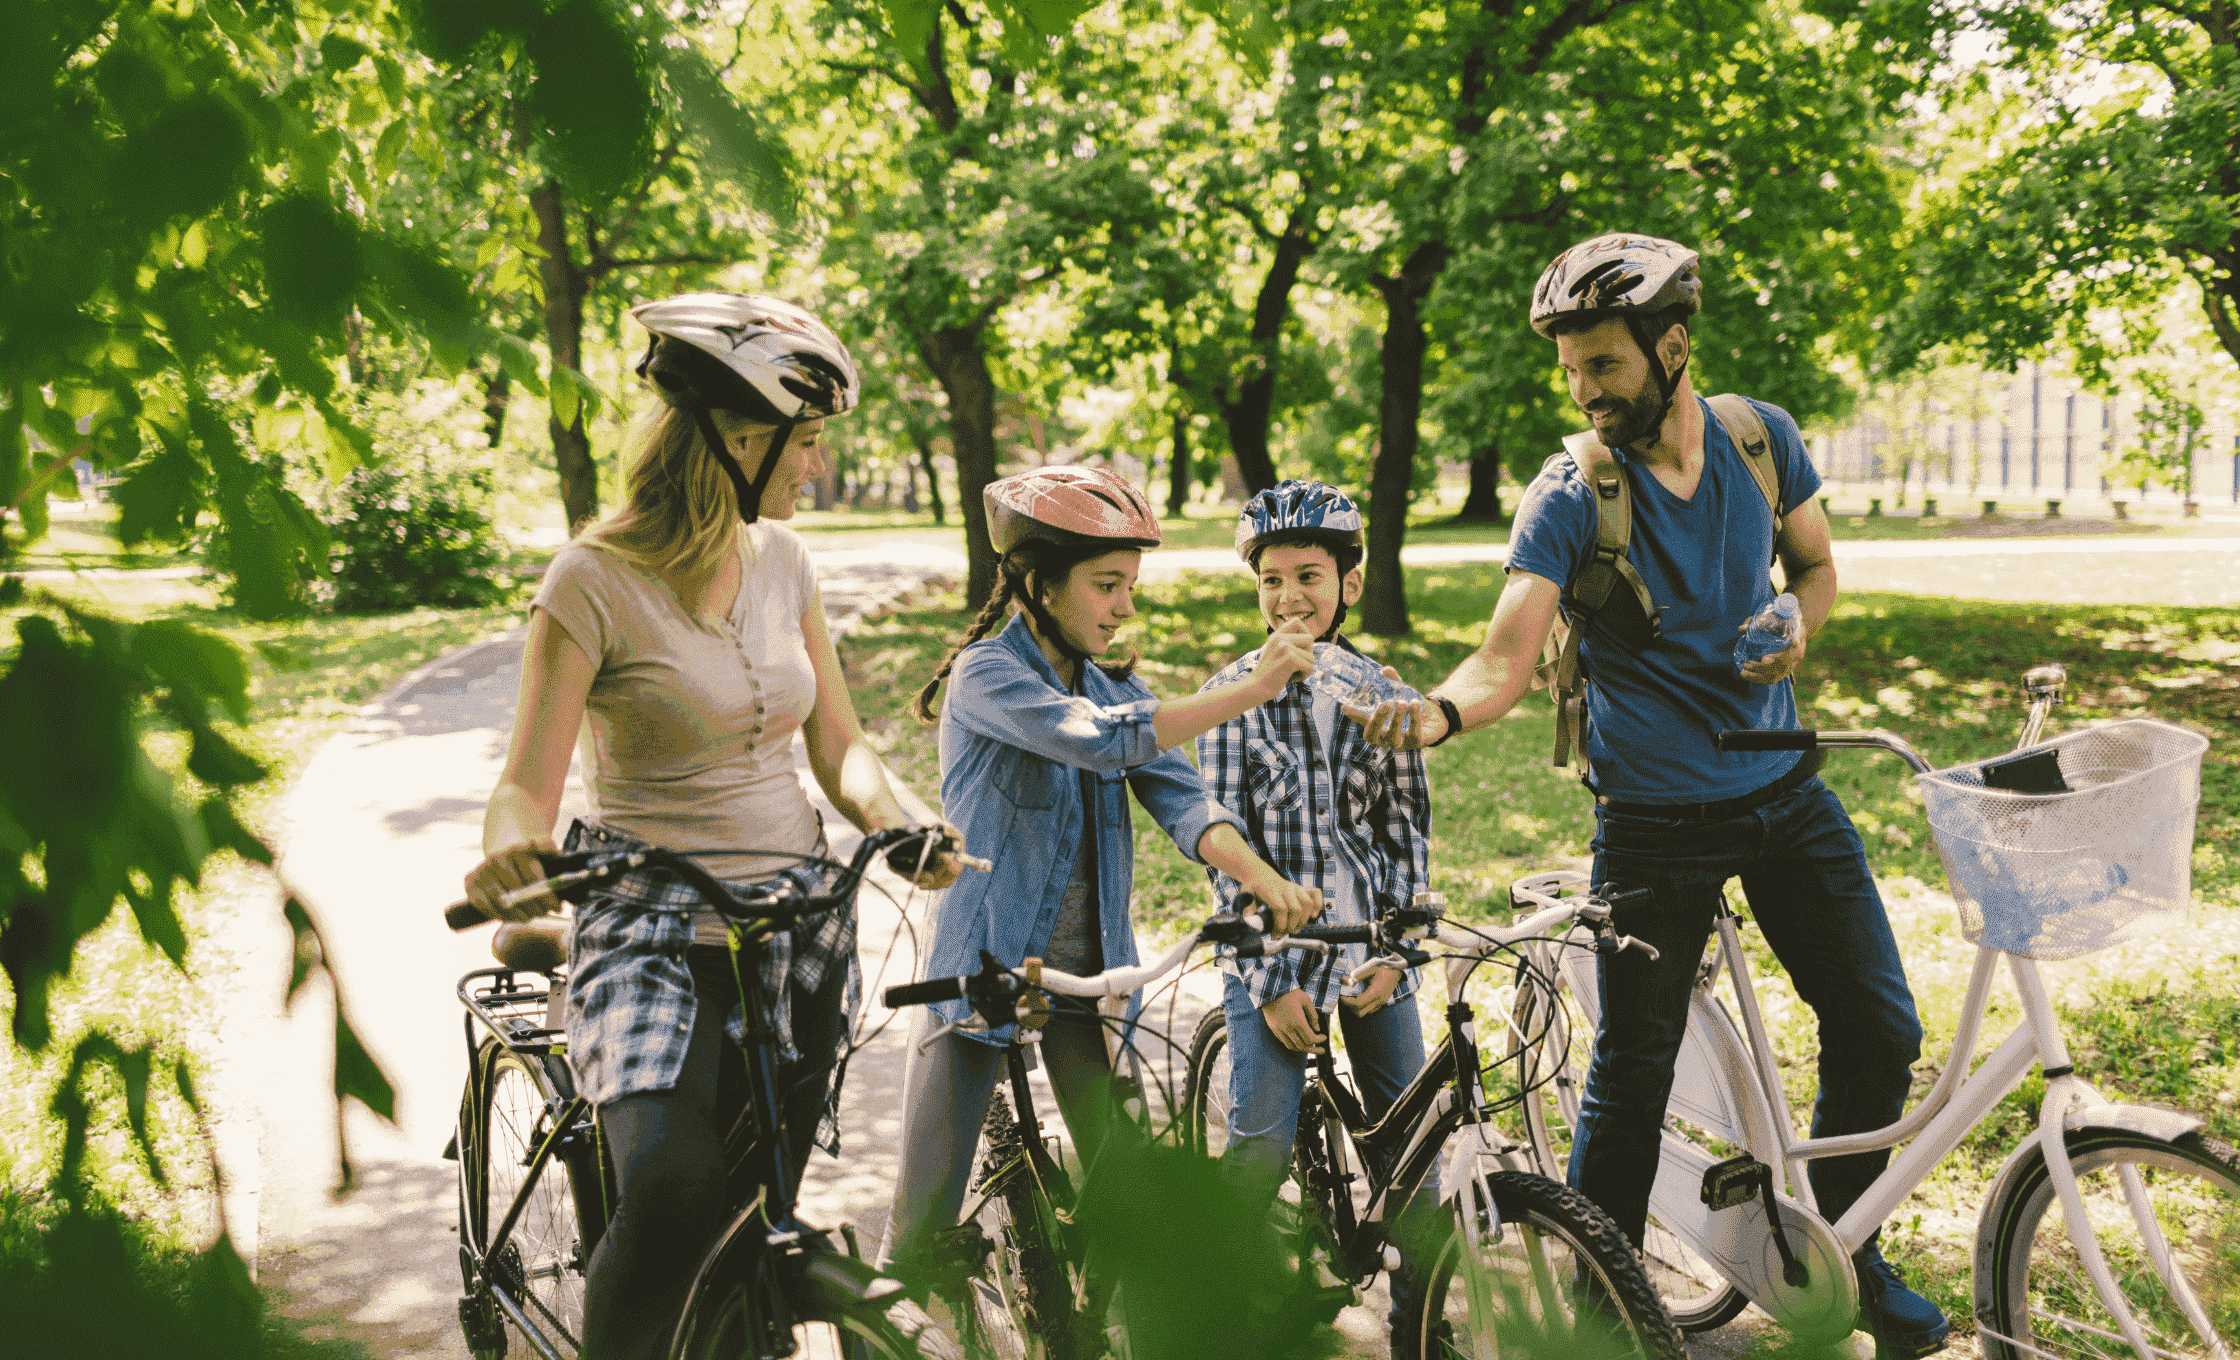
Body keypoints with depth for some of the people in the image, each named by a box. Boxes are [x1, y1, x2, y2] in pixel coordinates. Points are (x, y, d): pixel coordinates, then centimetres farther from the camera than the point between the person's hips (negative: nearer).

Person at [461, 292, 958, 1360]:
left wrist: (897, 822, -13)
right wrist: (508, 853, -38)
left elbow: (839, 744, 9)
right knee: (672, 1193, -27)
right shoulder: (595, 579, -11)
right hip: (655, 924, -5)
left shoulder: (781, 558, 6)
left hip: (796, 915, 5)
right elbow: (530, 781, -14)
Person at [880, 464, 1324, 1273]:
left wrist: (1265, 880, -24)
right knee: (925, 1218, 0)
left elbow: (1180, 798, -7)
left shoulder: (1114, 687, 7)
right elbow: (1102, 741, -29)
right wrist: (1250, 691, -29)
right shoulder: (985, 674, -12)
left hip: (1088, 972, 5)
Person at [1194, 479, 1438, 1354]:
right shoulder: (1234, 695, -3)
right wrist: (1270, 980, -11)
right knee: (1260, 1150, -9)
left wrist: (1396, 951, -4)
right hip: (1274, 950, -3)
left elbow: (1408, 828, 7)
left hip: (1373, 949, 3)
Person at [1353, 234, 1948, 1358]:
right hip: (1654, 819, -4)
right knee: (1633, 1075, 0)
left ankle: (1841, 1255, 28)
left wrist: (1795, 630, -11)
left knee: (1880, 1032, 6)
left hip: (1783, 791, 4)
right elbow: (1506, 660, -25)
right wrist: (1438, 712, -47)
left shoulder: (1763, 438, -3)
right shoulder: (1567, 497, -15)